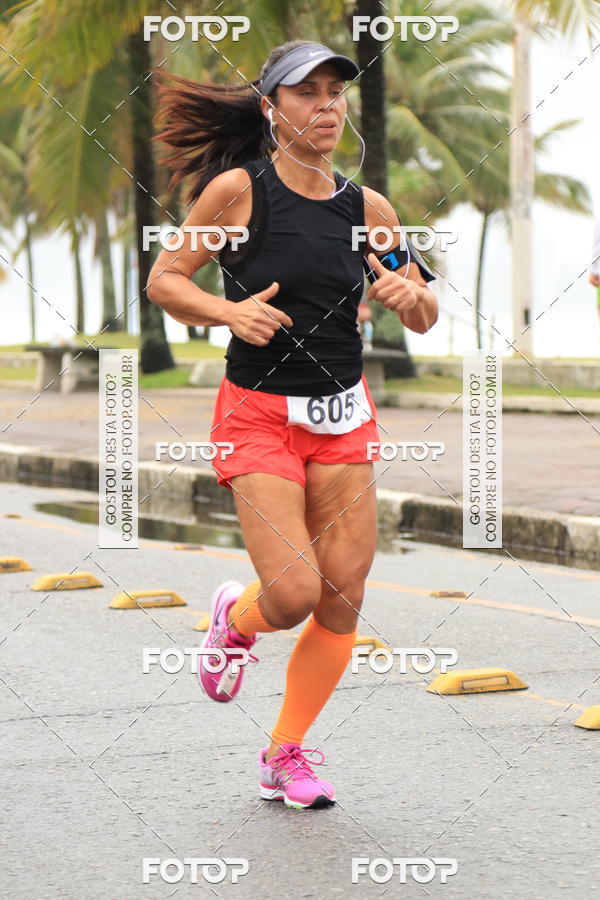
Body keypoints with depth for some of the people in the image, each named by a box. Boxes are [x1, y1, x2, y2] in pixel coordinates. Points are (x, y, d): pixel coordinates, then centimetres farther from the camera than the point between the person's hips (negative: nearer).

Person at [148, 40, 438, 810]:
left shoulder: (368, 209, 3)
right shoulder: (237, 189, -8)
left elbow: (424, 321, 10)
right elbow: (163, 282, -2)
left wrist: (411, 295, -13)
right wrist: (227, 311, -20)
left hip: (344, 419, 4)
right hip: (259, 418, -4)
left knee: (342, 602, 0)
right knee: (294, 594, -15)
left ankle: (286, 754, 19)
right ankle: (233, 616, 23)